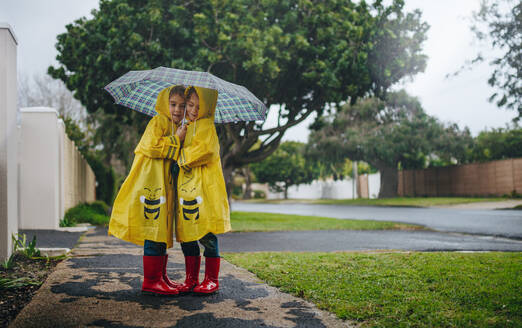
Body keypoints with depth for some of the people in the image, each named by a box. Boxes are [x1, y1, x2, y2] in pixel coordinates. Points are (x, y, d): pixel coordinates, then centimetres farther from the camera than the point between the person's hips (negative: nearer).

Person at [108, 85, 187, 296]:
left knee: (163, 231, 12)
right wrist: (176, 140, -13)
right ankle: (151, 281, -6)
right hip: (152, 182, -9)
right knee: (155, 231, -10)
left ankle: (160, 277, 19)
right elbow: (151, 146, -20)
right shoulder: (159, 121, -5)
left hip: (164, 186, 9)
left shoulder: (175, 127, 22)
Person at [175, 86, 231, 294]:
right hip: (186, 187, 8)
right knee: (186, 235, 9)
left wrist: (183, 157, -6)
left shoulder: (206, 126, -4)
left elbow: (205, 151, -19)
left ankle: (211, 279, 6)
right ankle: (191, 279, 18)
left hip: (205, 188, -8)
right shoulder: (187, 127, 21)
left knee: (207, 236, -4)